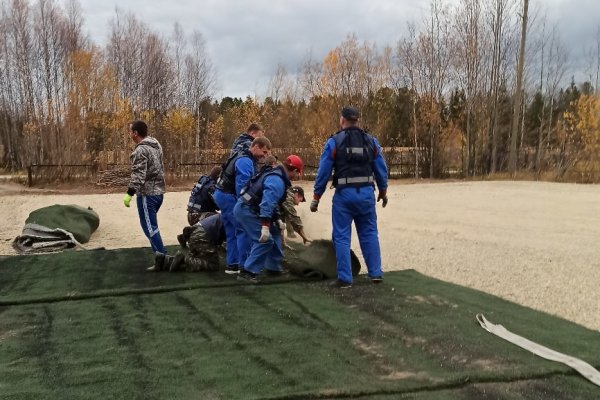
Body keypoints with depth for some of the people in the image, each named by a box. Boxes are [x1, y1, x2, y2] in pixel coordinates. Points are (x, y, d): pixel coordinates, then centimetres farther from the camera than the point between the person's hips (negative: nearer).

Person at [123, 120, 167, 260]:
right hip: (158, 191, 9)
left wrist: (129, 193, -22)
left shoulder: (141, 150, -17)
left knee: (149, 226, -3)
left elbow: (138, 175, -23)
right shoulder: (156, 145, 11)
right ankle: (159, 253, 23)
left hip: (147, 193, -9)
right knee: (152, 224, 19)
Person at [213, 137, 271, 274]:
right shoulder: (245, 161, -17)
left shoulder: (247, 160, 17)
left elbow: (250, 184, 17)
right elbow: (242, 185, -25)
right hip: (228, 197, -11)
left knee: (232, 232, 13)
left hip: (224, 196, 11)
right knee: (244, 229, -9)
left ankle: (232, 264, 17)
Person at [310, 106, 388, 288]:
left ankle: (345, 278, 3)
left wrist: (316, 198, 2)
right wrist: (383, 192, 25)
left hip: (344, 194, -3)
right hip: (366, 193, 4)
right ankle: (376, 273, 16)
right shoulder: (371, 141, 8)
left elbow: (323, 172, -4)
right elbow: (381, 169, 11)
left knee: (342, 237, 3)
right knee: (369, 233, 15)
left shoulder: (334, 142, -3)